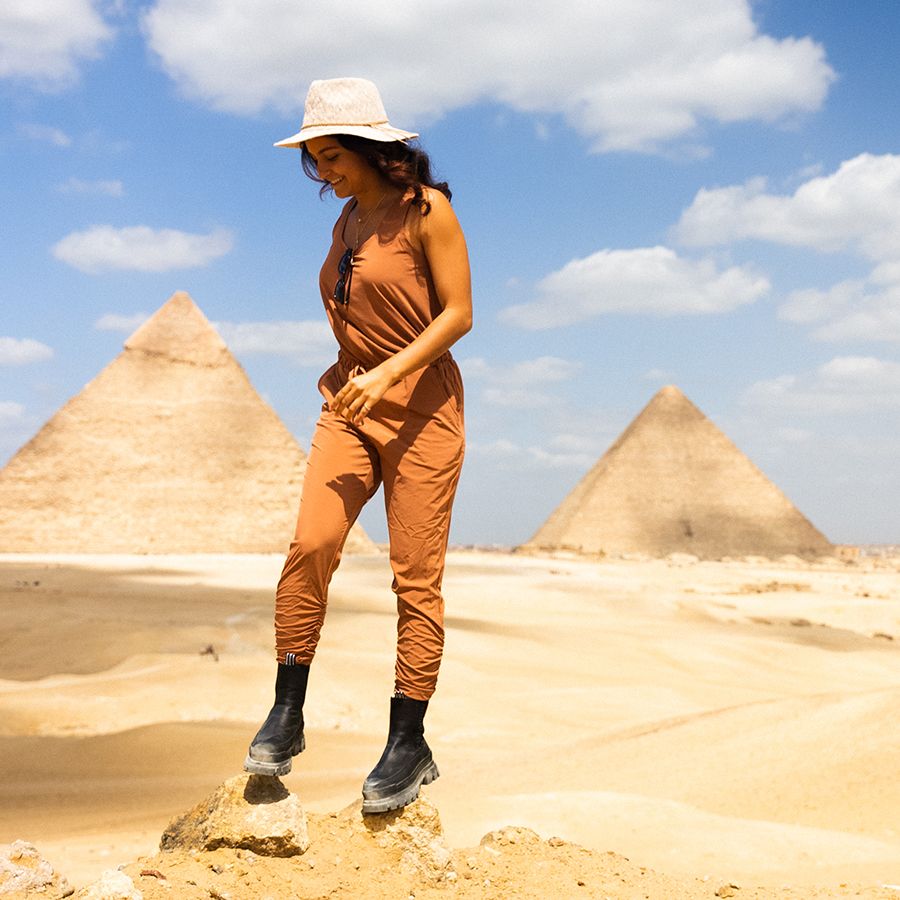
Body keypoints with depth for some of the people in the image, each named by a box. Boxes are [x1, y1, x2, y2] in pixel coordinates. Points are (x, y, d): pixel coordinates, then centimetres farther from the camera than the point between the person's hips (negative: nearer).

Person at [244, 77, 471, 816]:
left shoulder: (426, 210, -5)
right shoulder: (350, 220, 14)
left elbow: (458, 312, -11)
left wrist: (387, 374, -21)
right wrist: (350, 373, 16)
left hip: (421, 405, -5)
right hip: (351, 403, 5)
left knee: (416, 576, -4)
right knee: (312, 542, -15)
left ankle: (408, 746, 4)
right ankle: (287, 715, -6)